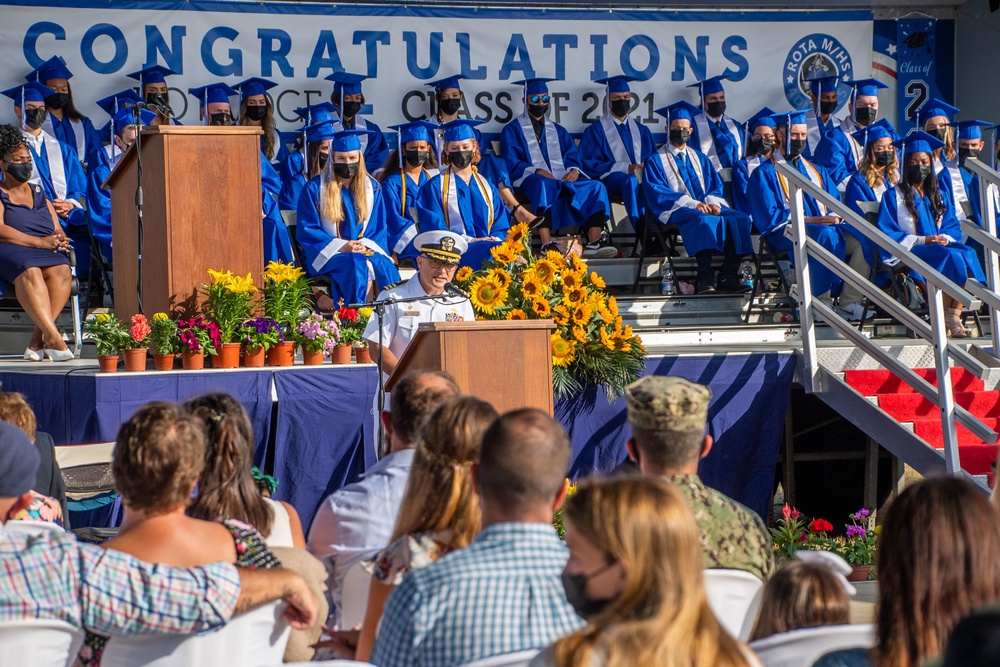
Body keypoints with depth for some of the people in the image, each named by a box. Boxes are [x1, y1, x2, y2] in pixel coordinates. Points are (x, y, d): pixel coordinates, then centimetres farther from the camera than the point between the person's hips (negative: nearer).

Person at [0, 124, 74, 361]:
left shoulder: (40, 194, 27)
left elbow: (57, 230, 21)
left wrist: (60, 240, -6)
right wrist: (40, 242, -15)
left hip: (46, 253, 4)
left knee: (61, 270, -32)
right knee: (29, 271, -38)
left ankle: (38, 340, -36)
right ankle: (53, 338, -48)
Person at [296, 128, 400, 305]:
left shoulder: (372, 188, 13)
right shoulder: (314, 188, 2)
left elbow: (379, 228, 12)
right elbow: (306, 231, -2)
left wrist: (367, 246, -11)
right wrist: (341, 246, -15)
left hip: (366, 251, 3)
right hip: (327, 254, -3)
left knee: (385, 268, -31)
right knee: (357, 266, -35)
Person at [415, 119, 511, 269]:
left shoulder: (486, 186, 23)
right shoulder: (435, 187, 9)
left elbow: (501, 225, 16)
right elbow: (434, 229, -2)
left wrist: (496, 239, -8)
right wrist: (470, 240, -14)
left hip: (490, 245, 4)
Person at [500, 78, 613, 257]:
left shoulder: (558, 131, 28)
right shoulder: (512, 130, 13)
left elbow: (574, 158, 17)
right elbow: (512, 164, 0)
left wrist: (574, 170, -8)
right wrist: (537, 171, -17)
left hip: (564, 179, 5)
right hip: (531, 179, -5)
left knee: (595, 187, -24)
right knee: (543, 185, -42)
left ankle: (595, 242, -36)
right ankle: (546, 245, -53)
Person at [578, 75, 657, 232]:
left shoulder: (641, 131, 25)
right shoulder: (595, 131, 11)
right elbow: (590, 165, 0)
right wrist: (624, 167, -13)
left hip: (643, 179, 3)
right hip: (611, 180, -3)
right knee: (631, 180, -41)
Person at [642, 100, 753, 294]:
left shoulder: (700, 159, 26)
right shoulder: (656, 161, 10)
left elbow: (716, 186, 16)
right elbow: (657, 192, -5)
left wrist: (713, 202, -10)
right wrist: (692, 203, -18)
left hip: (708, 206, 5)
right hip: (676, 210, -5)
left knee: (740, 219, -24)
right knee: (704, 220, -39)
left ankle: (728, 277, -29)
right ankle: (705, 278, -45)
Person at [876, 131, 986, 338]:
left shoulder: (939, 196, 22)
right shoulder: (894, 196, 5)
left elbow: (953, 226, 15)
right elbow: (886, 234, -5)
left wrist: (945, 238, -9)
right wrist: (921, 240, -15)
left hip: (940, 247, 5)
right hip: (909, 253, -5)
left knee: (969, 255, -28)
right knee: (950, 257, -33)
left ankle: (955, 315, -35)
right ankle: (946, 319, -28)